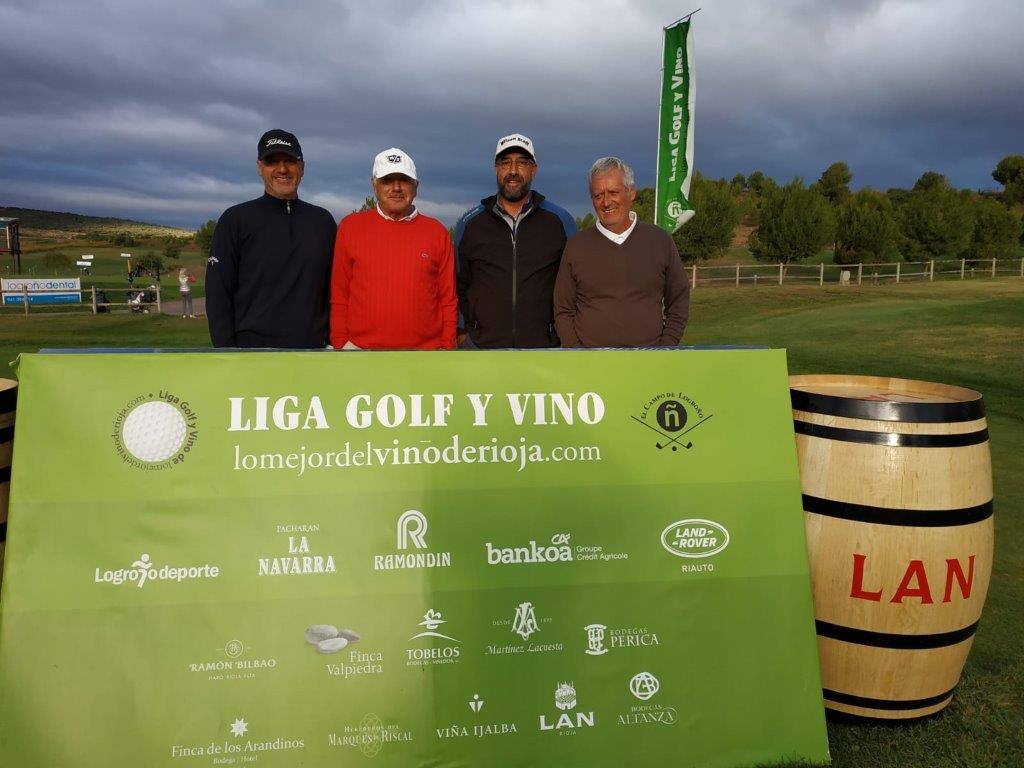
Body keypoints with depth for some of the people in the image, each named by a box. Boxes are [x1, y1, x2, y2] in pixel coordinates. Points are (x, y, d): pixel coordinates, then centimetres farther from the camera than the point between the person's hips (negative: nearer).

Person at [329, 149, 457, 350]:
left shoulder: (437, 232, 7)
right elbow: (339, 294, 5)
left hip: (426, 348, 1)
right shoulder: (350, 226, 6)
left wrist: (447, 345, 1)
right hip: (359, 346, 0)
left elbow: (448, 298, 6)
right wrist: (339, 343, 0)